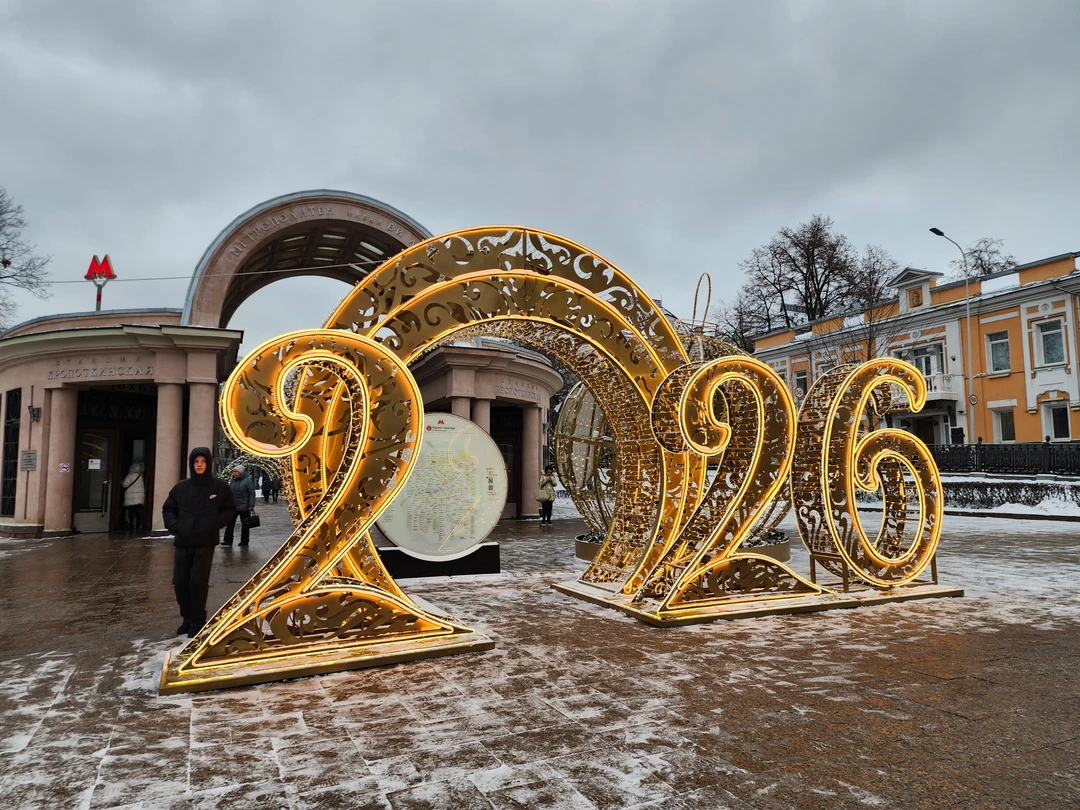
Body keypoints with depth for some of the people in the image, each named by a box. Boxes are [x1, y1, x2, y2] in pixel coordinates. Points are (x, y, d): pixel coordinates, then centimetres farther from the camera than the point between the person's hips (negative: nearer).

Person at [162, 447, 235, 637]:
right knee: (180, 581, 5)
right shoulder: (182, 487, 5)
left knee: (198, 581, -7)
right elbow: (168, 509, 15)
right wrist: (173, 525, -2)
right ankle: (187, 619, 22)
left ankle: (198, 622, 6)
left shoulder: (220, 487, 0)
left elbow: (230, 510, 6)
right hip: (182, 543, 3)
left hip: (206, 543, -3)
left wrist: (216, 524, -9)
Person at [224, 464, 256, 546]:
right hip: (233, 506, 6)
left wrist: (251, 505, -17)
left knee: (245, 524, 6)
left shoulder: (248, 480, -11)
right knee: (230, 524, 4)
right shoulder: (233, 480, 9)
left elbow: (252, 493, -12)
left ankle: (244, 541, 15)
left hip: (244, 508, -6)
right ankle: (227, 541, 8)